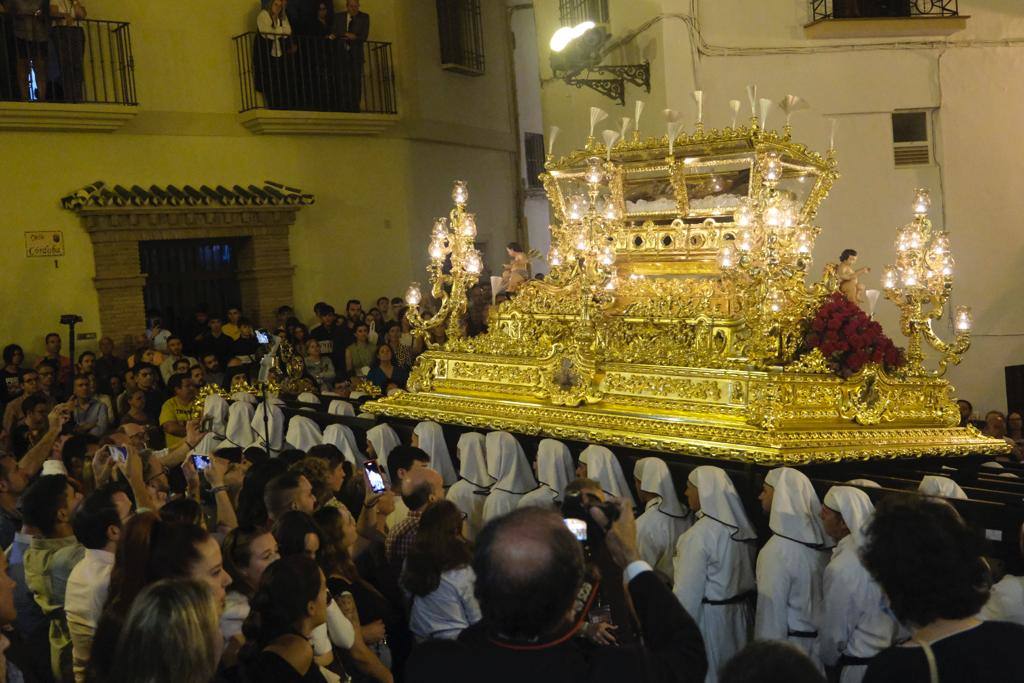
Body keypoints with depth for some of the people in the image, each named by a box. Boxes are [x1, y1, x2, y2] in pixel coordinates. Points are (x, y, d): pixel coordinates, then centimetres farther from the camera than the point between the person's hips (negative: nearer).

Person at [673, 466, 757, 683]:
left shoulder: (699, 533, -21)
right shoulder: (742, 527, 0)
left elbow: (688, 590, -18)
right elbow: (746, 575, 8)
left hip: (708, 617, -7)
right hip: (738, 615, 7)